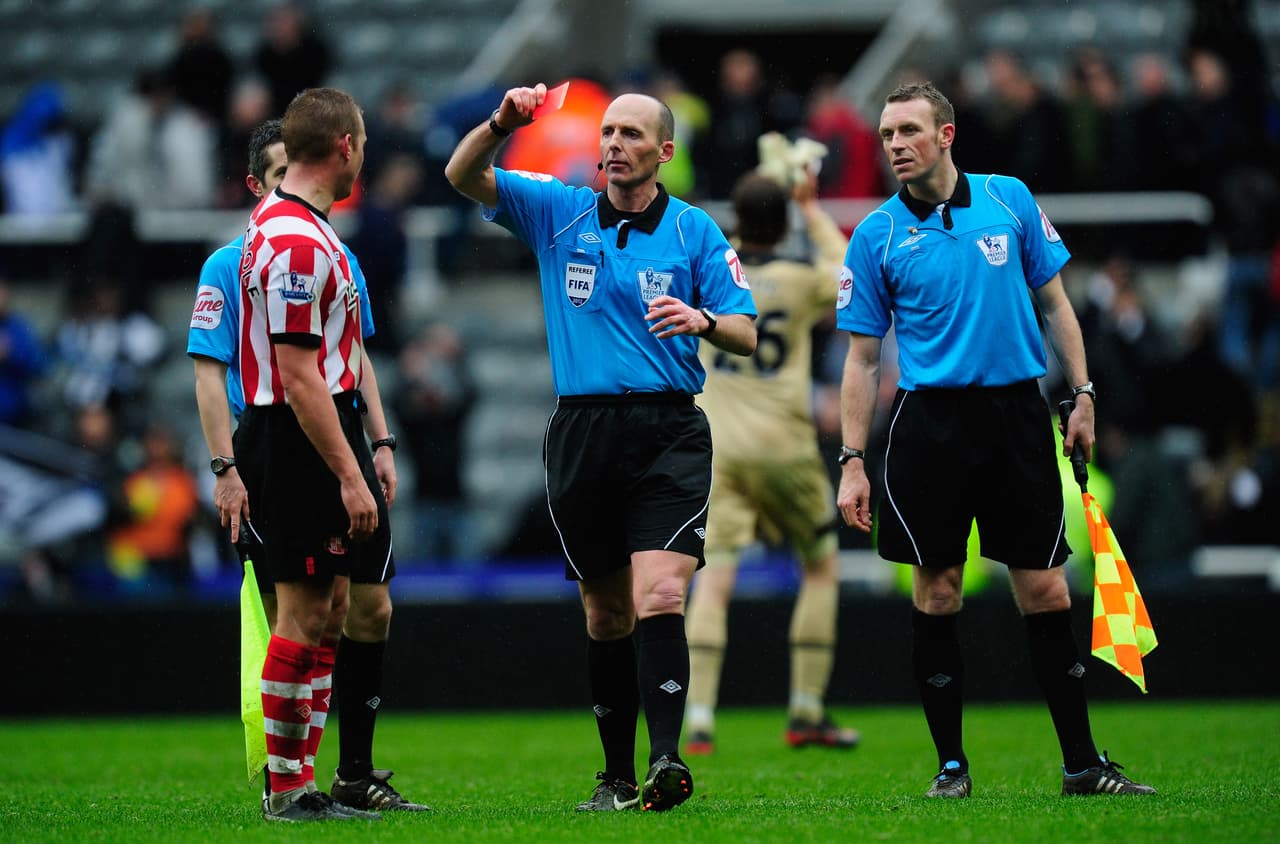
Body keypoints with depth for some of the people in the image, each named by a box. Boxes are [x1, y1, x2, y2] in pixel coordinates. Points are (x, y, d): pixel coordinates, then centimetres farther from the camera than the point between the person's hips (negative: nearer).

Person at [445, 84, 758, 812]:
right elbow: (464, 176, 0)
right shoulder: (558, 212, 9)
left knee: (659, 597, -19)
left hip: (668, 432, -2)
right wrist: (501, 125, -19)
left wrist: (703, 320, -19)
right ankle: (617, 774, 18)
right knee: (606, 614, 9)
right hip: (582, 435, 2)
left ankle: (668, 762, -28)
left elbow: (746, 333, 3)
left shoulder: (695, 231, 5)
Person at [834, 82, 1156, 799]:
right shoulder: (877, 236, 2)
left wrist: (1082, 394, 6)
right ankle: (952, 764, 8)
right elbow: (863, 360, 3)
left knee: (1045, 589, 0)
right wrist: (853, 461, -2)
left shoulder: (1009, 200, 5)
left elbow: (1054, 302, 12)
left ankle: (1083, 762, 5)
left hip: (1018, 413, 1)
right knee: (937, 592, -1)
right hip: (931, 420, -1)